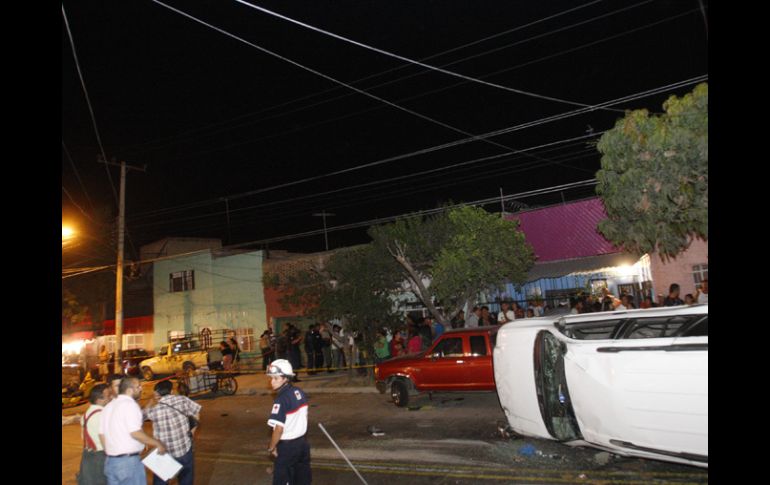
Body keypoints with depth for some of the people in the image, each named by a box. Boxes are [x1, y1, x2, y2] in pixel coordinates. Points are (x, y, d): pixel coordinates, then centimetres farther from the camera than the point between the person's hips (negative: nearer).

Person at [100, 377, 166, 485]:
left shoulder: (109, 406, 12)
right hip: (129, 460, -8)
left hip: (110, 461, 8)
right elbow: (135, 433, -21)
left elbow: (101, 434, 15)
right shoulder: (130, 404, -14)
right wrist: (158, 444, -12)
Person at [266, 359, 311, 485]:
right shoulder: (299, 392, 1)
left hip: (287, 446, -8)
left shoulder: (281, 400, -23)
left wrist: (271, 447, -10)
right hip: (302, 442, 8)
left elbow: (279, 428, -24)